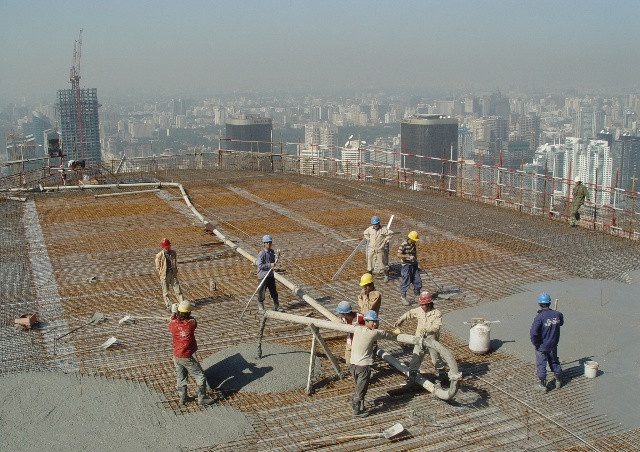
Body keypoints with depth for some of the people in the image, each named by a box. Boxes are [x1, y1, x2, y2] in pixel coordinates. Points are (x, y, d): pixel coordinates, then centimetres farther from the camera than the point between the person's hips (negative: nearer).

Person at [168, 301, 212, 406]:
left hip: (177, 356, 5)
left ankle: (182, 398, 31)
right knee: (199, 376, 10)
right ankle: (202, 398, 14)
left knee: (181, 378, 21)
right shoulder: (191, 323, -18)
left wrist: (173, 312, 26)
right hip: (188, 357, -4)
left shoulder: (173, 324, -9)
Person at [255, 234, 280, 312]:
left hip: (270, 275, 7)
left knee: (274, 291, 12)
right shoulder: (262, 253, -17)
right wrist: (270, 265, -24)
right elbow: (260, 265, -22)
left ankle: (276, 307, 22)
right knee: (262, 291, 5)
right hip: (263, 276, -7)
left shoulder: (272, 252, 6)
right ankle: (260, 307, 19)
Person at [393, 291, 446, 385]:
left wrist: (426, 329, -33)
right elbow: (409, 314, 14)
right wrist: (400, 320, 10)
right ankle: (412, 377, 8)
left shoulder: (437, 313, -15)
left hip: (432, 340, -3)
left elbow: (436, 327, -23)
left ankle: (442, 374, 34)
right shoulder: (419, 311, -3)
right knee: (416, 358, 1)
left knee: (436, 358, 11)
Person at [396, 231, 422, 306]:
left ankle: (417, 294, 26)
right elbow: (398, 254, -23)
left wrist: (417, 265, 20)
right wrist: (409, 256, -28)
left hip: (414, 265, 7)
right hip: (406, 265, -7)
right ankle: (403, 297, 9)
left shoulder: (413, 245, 10)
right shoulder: (403, 245, -14)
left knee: (418, 281, 9)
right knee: (405, 282, -3)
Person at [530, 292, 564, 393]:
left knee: (541, 365, 10)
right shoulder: (557, 314, -11)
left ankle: (542, 385, 21)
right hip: (553, 345, 5)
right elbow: (561, 323, 12)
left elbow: (533, 333, -29)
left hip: (541, 346, -5)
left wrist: (534, 343, -13)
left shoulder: (539, 317, -27)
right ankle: (558, 381, 40)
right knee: (554, 362, 24)